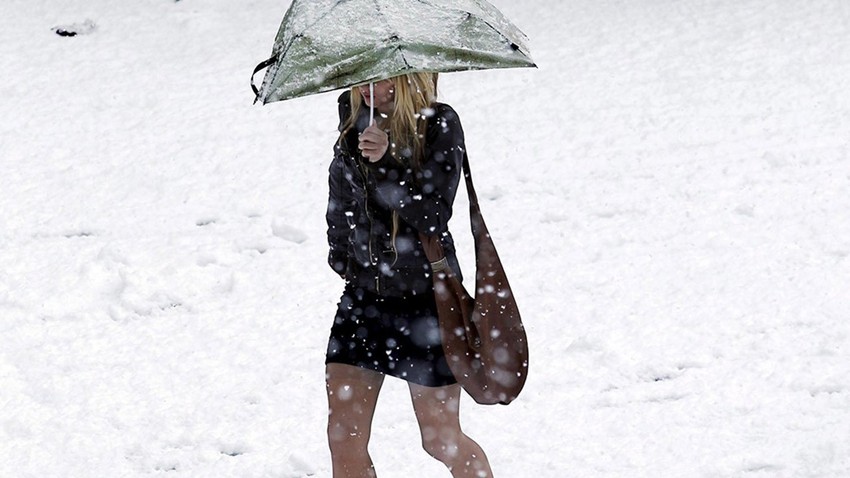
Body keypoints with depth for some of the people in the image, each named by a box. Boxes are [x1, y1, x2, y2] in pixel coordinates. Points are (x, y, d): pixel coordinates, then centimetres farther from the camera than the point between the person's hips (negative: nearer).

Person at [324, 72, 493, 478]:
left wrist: (386, 160, -33)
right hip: (364, 290, 5)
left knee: (441, 441, 6)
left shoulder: (440, 124, -14)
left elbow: (434, 216, -23)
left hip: (426, 295, -4)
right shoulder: (352, 114, 0)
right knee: (343, 439, 0)